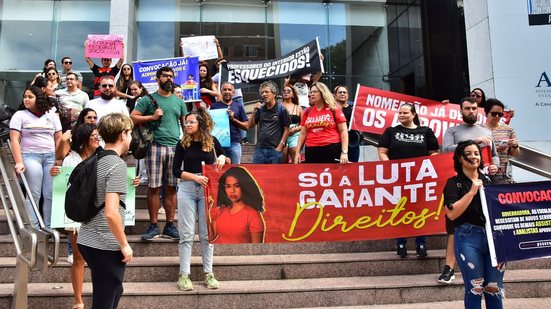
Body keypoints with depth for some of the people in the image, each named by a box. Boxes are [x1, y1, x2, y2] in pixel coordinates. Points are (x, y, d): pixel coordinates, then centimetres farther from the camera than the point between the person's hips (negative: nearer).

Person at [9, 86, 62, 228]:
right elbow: (14, 140, -3)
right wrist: (19, 162, -12)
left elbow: (59, 138, 12)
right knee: (34, 195, -8)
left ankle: (48, 227, 6)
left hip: (51, 157, 3)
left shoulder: (52, 115, 13)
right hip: (30, 156, -3)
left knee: (50, 195, -2)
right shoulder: (19, 115, 5)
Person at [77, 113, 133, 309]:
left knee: (113, 291, 25)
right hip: (105, 246, -9)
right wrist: (124, 245, -16)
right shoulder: (117, 165, -18)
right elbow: (111, 212, -26)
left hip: (87, 240, 9)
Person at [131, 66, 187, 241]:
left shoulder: (179, 102, 18)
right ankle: (153, 226, 7)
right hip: (155, 146, -3)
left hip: (175, 148, 3)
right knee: (154, 187, -2)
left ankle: (170, 226, 12)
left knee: (172, 188, 4)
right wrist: (152, 117, -8)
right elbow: (133, 118, 2)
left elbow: (186, 124, 19)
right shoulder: (148, 99, 7)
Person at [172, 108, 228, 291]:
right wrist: (195, 177, -14)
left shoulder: (212, 141, 3)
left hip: (207, 189, 0)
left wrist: (223, 158, -7)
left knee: (207, 233, 5)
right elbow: (176, 170, -1)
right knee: (186, 234, 0)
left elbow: (227, 161, 16)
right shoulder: (183, 144, 2)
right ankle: (184, 274, 6)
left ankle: (208, 273, 14)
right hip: (187, 189, 0)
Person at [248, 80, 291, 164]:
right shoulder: (260, 109, 9)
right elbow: (250, 126, 11)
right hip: (259, 148, 4)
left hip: (275, 149, -4)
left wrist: (280, 146, -7)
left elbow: (286, 129, -1)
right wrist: (254, 111, -2)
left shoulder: (281, 109, -3)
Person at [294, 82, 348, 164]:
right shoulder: (307, 112, 12)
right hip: (311, 151, 3)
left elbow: (343, 131, 0)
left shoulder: (334, 109, 3)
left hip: (332, 150, -3)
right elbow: (303, 133, 16)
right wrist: (297, 152, 9)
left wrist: (344, 152, -8)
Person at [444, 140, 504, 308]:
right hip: (468, 239, -4)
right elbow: (451, 213, -13)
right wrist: (472, 192, -14)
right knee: (475, 288, 2)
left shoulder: (489, 180, 13)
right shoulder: (454, 183, 0)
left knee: (495, 288, 8)